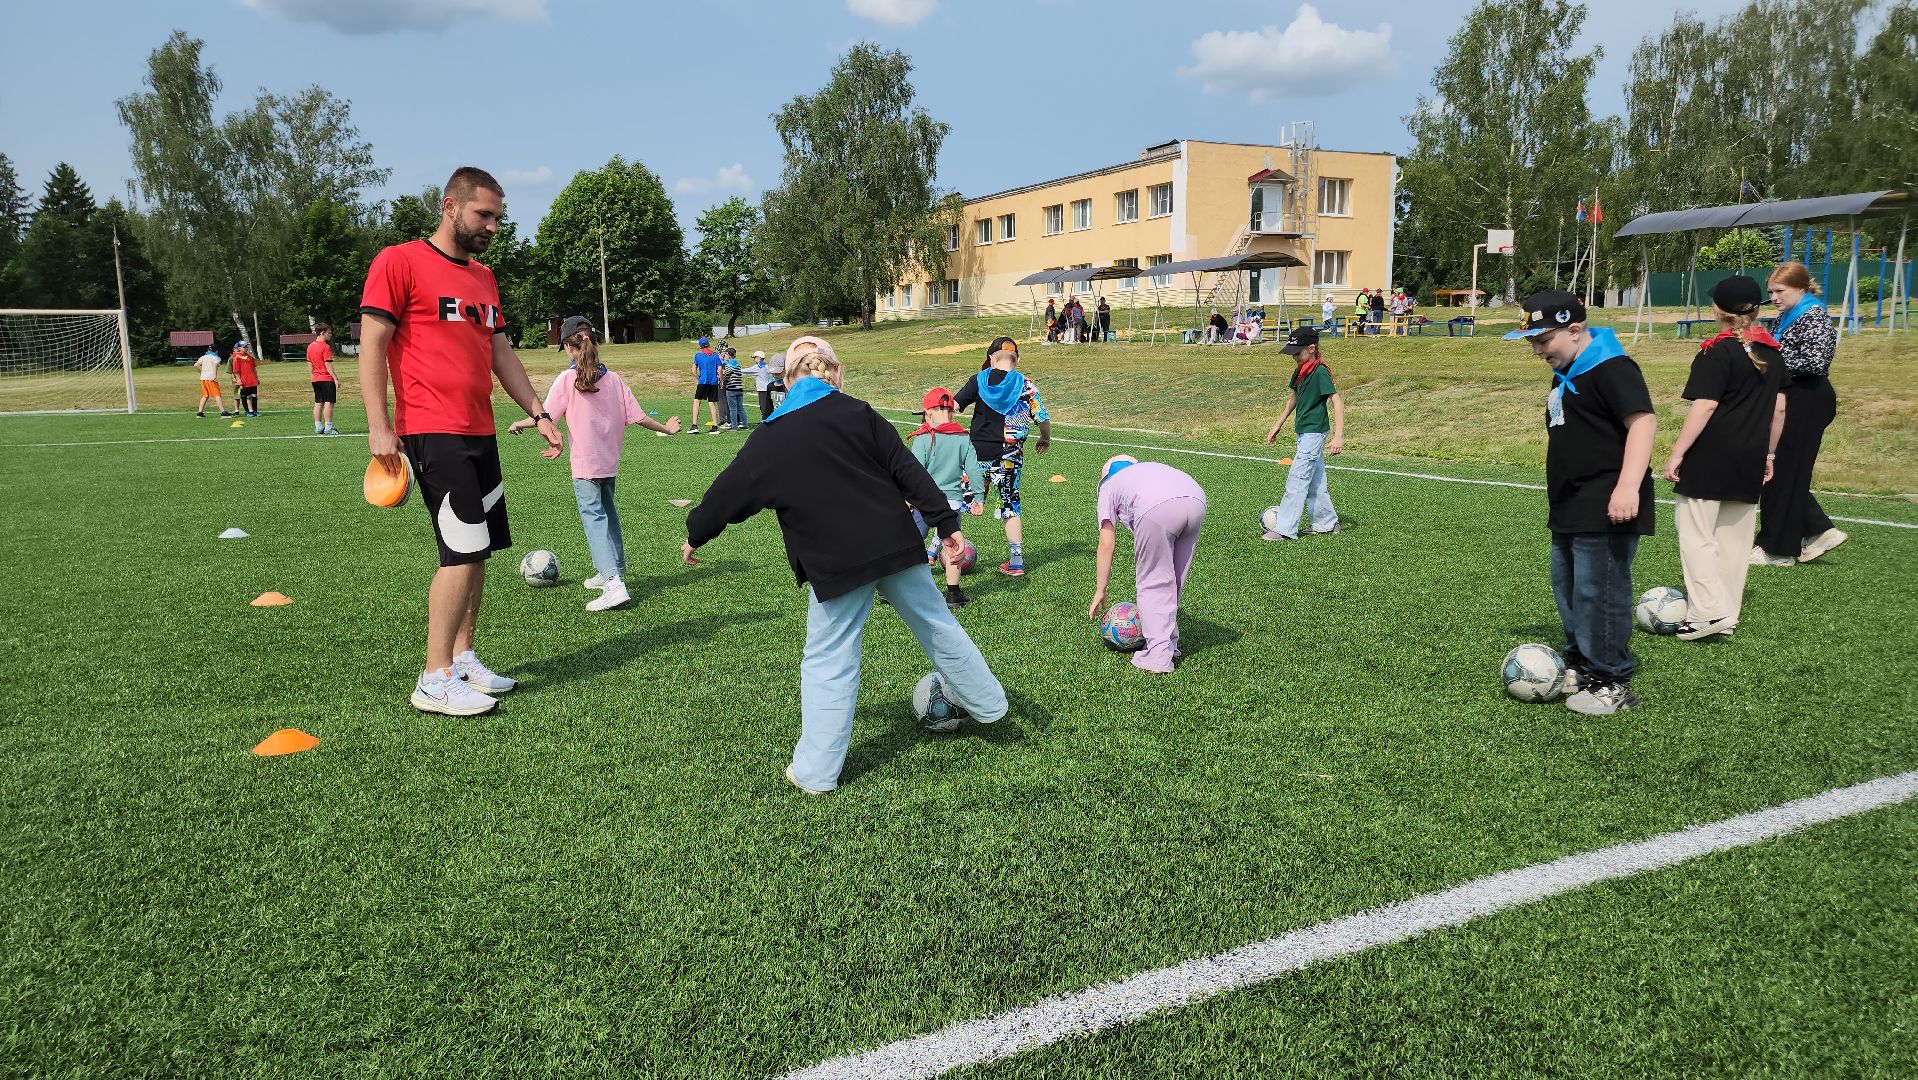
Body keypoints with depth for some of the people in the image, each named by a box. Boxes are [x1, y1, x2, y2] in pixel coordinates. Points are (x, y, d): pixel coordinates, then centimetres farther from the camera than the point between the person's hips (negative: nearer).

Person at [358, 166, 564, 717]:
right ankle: (435, 681, -2)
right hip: (433, 433, -8)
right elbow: (371, 345, -9)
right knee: (464, 553, -11)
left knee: (479, 550, 10)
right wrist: (379, 426, -15)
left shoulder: (483, 277, 18)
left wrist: (538, 412, 15)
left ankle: (463, 660, 22)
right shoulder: (400, 262, -4)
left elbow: (501, 353, 22)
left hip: (480, 433, 8)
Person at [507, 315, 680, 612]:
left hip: (585, 465, -6)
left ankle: (613, 583, -22)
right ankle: (612, 571, 34)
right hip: (610, 462, 6)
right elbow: (638, 416, 1)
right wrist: (666, 428, 17)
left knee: (593, 517, -8)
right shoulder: (614, 379, 2)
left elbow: (545, 416, -11)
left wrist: (517, 424, 7)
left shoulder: (567, 379, -10)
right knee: (608, 513, 21)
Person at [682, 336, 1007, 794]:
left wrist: (695, 535, 22)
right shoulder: (858, 414, 0)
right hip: (895, 547, 2)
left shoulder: (769, 440, -2)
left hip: (836, 564, -2)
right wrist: (945, 521, 3)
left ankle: (815, 771, 13)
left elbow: (729, 492, 7)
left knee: (829, 662, 8)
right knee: (937, 625, 20)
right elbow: (907, 471, -2)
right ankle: (985, 701, 37)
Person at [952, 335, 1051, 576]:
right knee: (1010, 507, 11)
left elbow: (953, 406, -5)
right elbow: (1043, 418, -2)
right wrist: (1046, 439, 18)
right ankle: (1016, 562, 12)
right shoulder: (1025, 385, -1)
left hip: (977, 452, 0)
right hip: (1008, 456, 0)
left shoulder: (979, 380, 0)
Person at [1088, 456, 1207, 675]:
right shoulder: (1152, 469, 43)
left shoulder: (1109, 485, 30)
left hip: (1157, 509, -5)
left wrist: (1099, 592, 29)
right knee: (1173, 582, 21)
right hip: (1196, 500, 5)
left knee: (1152, 583, 8)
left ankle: (1157, 656, 4)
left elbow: (1107, 544, 23)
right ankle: (1169, 644, 32)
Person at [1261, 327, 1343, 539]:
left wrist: (1338, 436, -27)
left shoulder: (1320, 372, -17)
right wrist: (1278, 425, 26)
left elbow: (1337, 401, -21)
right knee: (1315, 482, 14)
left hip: (1314, 432, -9)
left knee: (1297, 480, -10)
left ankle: (1285, 530, -10)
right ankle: (1327, 524, 24)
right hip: (1304, 432, 9)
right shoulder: (1299, 371, 9)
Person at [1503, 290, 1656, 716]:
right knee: (1567, 588, 18)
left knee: (1598, 593, -7)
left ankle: (1611, 683, 3)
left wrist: (1628, 486, -32)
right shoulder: (1565, 375, 16)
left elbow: (1643, 421, -23)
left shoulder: (1610, 368, -14)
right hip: (1569, 512, 10)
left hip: (1605, 513, -10)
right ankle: (1581, 663, 32)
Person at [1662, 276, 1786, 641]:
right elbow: (1779, 408, 14)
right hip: (1750, 461, 7)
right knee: (1736, 536, 13)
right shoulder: (1773, 353, 11)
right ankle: (1727, 615, 18)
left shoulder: (1717, 352, -11)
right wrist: (1769, 453, 22)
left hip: (1711, 457, -7)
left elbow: (1704, 406, -18)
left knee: (1696, 534, -3)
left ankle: (1708, 610, -10)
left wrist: (1677, 453, -16)